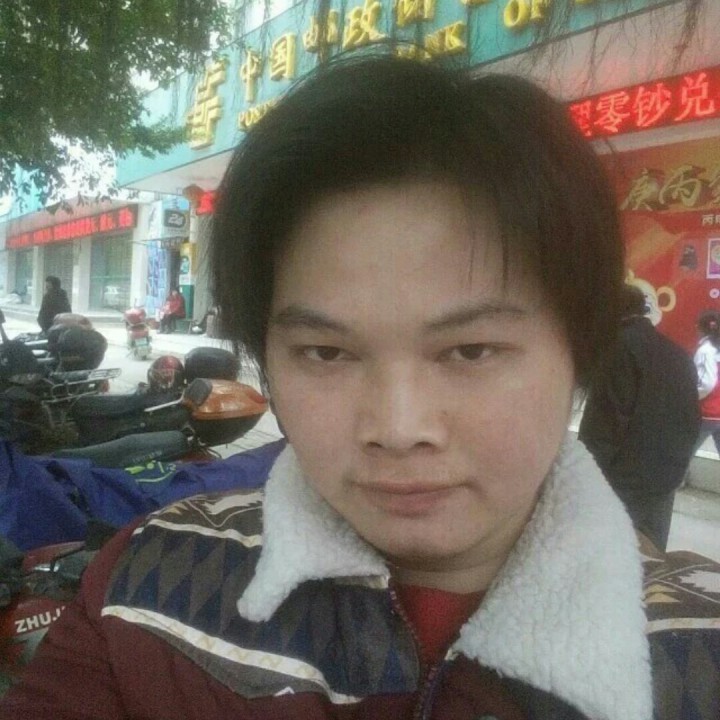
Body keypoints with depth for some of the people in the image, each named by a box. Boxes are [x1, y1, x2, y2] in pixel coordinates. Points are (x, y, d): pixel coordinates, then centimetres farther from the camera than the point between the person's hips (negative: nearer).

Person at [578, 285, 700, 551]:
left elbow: (604, 420, -18)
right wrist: (677, 462, 21)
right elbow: (691, 418, 14)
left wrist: (592, 465, -9)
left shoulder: (615, 349, -13)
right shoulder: (678, 353, 9)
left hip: (621, 480, -7)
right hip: (665, 476, 7)